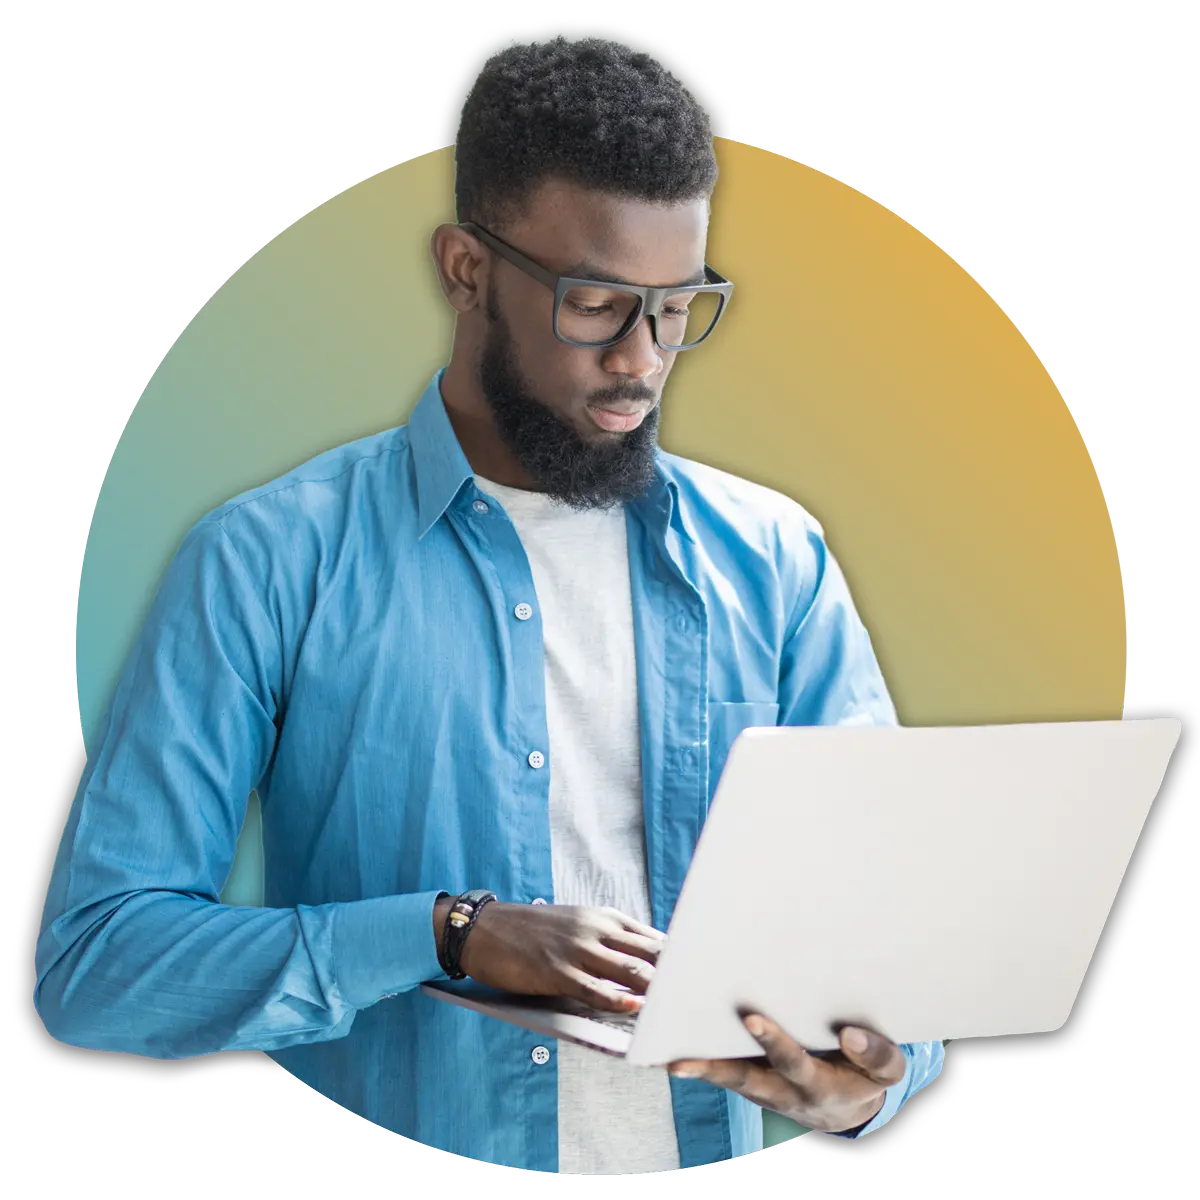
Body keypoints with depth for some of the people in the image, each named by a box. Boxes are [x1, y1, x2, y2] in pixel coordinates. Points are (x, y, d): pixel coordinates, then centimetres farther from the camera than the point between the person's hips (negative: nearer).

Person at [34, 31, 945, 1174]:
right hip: (386, 1181, -2)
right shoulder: (269, 563, -2)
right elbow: (91, 956, -6)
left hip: (700, 1150, 3)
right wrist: (447, 935, -17)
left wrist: (865, 1085, -11)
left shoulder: (773, 561, 8)